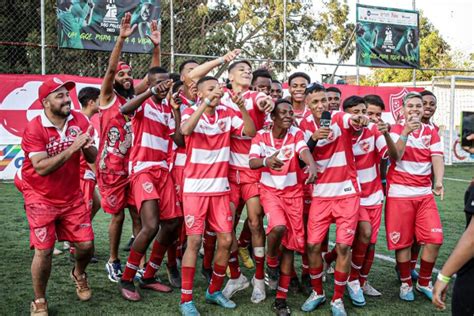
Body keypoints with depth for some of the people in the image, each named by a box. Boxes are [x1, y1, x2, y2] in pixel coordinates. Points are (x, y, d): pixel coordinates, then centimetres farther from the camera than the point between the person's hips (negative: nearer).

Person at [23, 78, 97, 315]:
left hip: (72, 196, 4)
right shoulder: (34, 128, -18)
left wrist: (87, 147, -23)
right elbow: (41, 168, -27)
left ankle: (78, 274, 38)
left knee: (86, 245, 2)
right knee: (43, 251, -6)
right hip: (41, 199, -4)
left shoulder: (79, 121, -5)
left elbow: (93, 159, 0)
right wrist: (72, 148, -32)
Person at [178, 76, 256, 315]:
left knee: (226, 240, 3)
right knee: (194, 241, -6)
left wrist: (242, 107, -16)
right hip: (195, 188, -4)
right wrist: (206, 103, -31)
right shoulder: (191, 112, -5)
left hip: (220, 188, 4)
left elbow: (251, 132, -5)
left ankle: (214, 291, 22)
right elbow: (185, 130, -28)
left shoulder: (227, 114, 5)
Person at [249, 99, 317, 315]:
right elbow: (252, 162, -18)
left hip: (293, 191, 2)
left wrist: (312, 165, -49)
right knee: (279, 227, -30)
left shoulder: (296, 134, -5)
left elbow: (304, 151, -26)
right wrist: (266, 161, -42)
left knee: (291, 243, 1)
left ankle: (281, 298, 12)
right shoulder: (261, 136, -6)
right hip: (270, 190, -1)